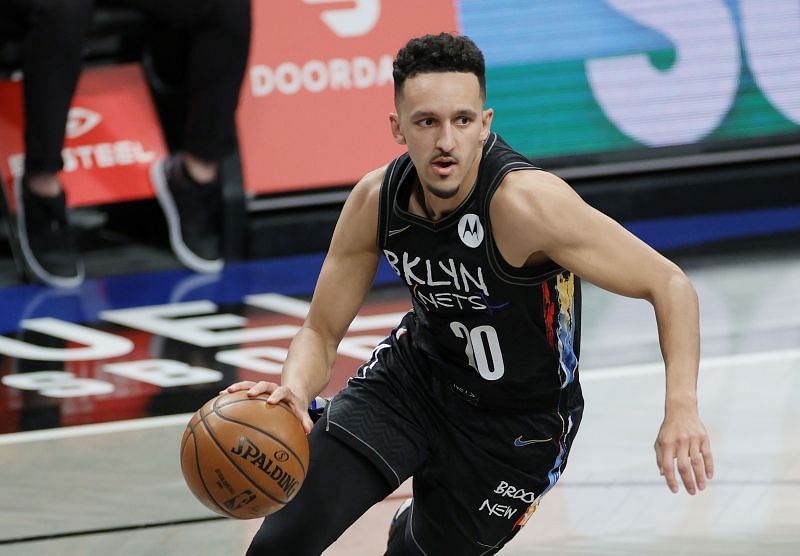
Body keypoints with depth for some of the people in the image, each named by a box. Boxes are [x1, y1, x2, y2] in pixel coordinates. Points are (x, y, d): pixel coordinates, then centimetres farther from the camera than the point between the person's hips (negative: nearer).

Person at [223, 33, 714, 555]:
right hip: (415, 373, 3)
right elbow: (321, 331, -6)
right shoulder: (375, 201, -17)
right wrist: (295, 390, -30)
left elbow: (670, 286, -29)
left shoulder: (524, 202, -33)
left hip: (517, 425, -3)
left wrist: (682, 410, -43)